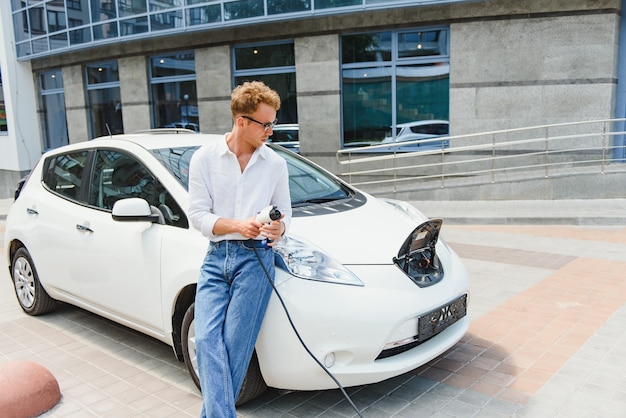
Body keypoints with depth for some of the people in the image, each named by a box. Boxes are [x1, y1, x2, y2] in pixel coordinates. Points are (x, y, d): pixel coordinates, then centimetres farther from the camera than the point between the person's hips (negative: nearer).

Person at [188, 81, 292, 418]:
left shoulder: (275, 163, 6)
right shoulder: (204, 158, 2)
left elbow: (285, 213, 13)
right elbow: (197, 215, -1)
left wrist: (279, 228, -11)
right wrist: (239, 225, -17)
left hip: (255, 258, -1)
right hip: (216, 257, 1)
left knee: (235, 346, -4)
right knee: (207, 339, -11)